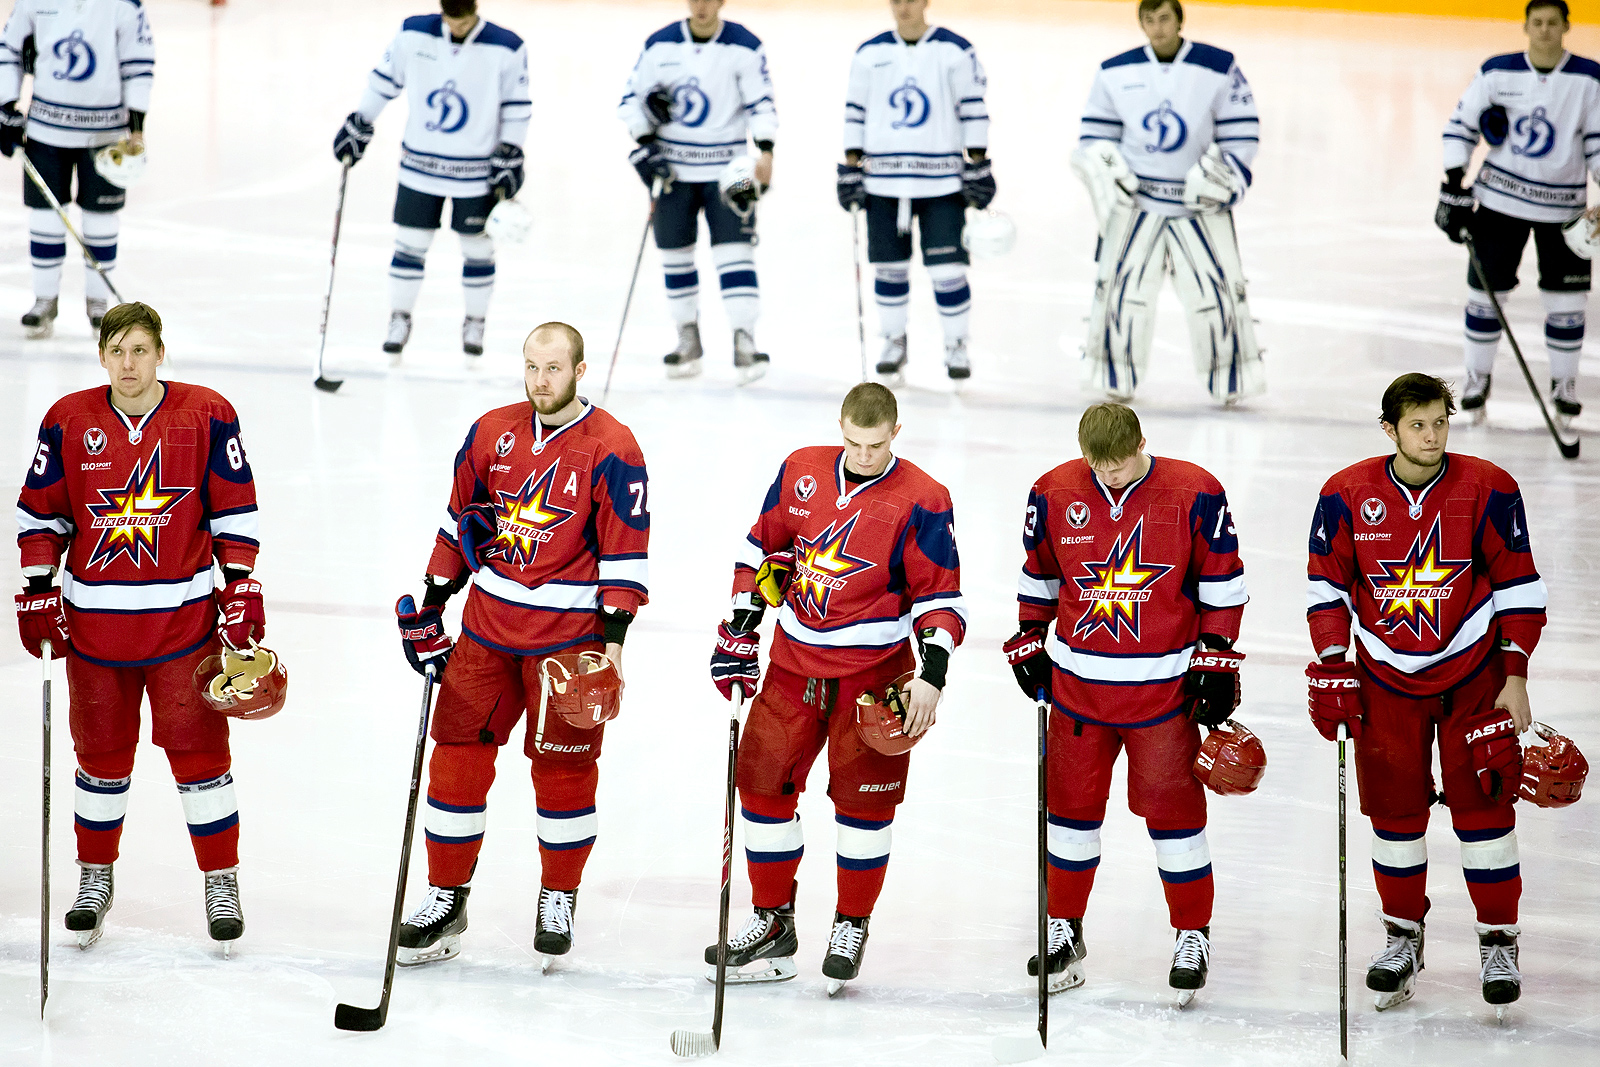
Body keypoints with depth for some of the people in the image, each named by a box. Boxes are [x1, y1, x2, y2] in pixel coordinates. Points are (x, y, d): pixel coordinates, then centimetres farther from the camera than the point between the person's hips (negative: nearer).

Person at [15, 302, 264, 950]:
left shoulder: (206, 417, -3)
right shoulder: (69, 421, 0)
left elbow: (234, 510, 2)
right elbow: (40, 513, 7)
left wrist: (241, 588, -2)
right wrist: (38, 592, 2)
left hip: (184, 615, -1)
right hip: (95, 619, 1)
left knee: (198, 751, -1)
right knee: (101, 752, 9)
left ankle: (222, 882, 11)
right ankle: (95, 879, 25)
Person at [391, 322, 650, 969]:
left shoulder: (612, 450, -8)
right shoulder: (492, 433, 5)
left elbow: (625, 551, -7)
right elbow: (461, 521, 15)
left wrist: (614, 635, -12)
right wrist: (431, 601, 13)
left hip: (570, 633, -4)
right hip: (488, 624, 4)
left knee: (563, 768, 2)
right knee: (457, 756, 2)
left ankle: (559, 897, 20)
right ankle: (446, 898, 12)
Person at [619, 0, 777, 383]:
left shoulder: (745, 47, -8)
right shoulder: (660, 45, -1)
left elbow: (761, 103, -10)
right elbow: (632, 99, 4)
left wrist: (765, 152, -24)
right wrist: (645, 146, -9)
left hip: (726, 170, -3)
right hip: (673, 168, 3)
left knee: (734, 250, -11)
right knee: (675, 253, 8)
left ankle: (744, 341, -10)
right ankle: (688, 340, 22)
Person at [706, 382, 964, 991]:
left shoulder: (921, 502, -11)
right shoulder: (801, 472, 1)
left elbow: (939, 595, -9)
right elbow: (763, 548, 13)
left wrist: (932, 674, -20)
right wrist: (739, 631, 9)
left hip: (873, 672, -4)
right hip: (794, 664, 4)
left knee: (863, 799, 0)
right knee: (762, 782, 4)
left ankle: (851, 925, 17)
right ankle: (773, 922, 17)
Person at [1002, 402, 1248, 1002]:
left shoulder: (1194, 495, -9)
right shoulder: (1055, 494, -3)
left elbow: (1221, 580, 0)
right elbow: (1038, 572, 12)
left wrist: (1217, 658, -2)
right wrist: (1030, 642, 13)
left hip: (1163, 683, -2)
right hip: (1077, 679, 2)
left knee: (1172, 809, 1)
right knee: (1072, 805, 9)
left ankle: (1193, 936, 13)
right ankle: (1065, 931, 22)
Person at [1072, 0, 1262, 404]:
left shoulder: (1219, 68, -6)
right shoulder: (1115, 73, 1)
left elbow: (1242, 136, -3)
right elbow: (1095, 133, 9)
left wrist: (1218, 174, -16)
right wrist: (1104, 168, -8)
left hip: (1201, 204, -1)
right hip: (1135, 200, 1)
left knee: (1217, 291, -1)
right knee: (1121, 289, -2)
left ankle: (1231, 379, 15)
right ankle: (1117, 381, 12)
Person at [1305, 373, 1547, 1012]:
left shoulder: (1488, 491, -10)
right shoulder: (1348, 495, -8)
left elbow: (1518, 585, -5)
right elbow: (1328, 582, 1)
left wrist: (1515, 676, -7)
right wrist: (1332, 669, -5)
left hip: (1473, 671, -1)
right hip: (1386, 677, 1)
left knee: (1483, 805, -1)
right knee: (1394, 809, 3)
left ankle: (1499, 941, 11)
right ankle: (1403, 936, 20)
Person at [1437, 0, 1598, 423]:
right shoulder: (1497, 73, -4)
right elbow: (1461, 125, 1)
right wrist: (1453, 188, -5)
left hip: (1563, 207, 0)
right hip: (1500, 198, 0)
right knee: (1487, 288, 3)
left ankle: (1564, 382, 19)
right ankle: (1477, 376, 20)